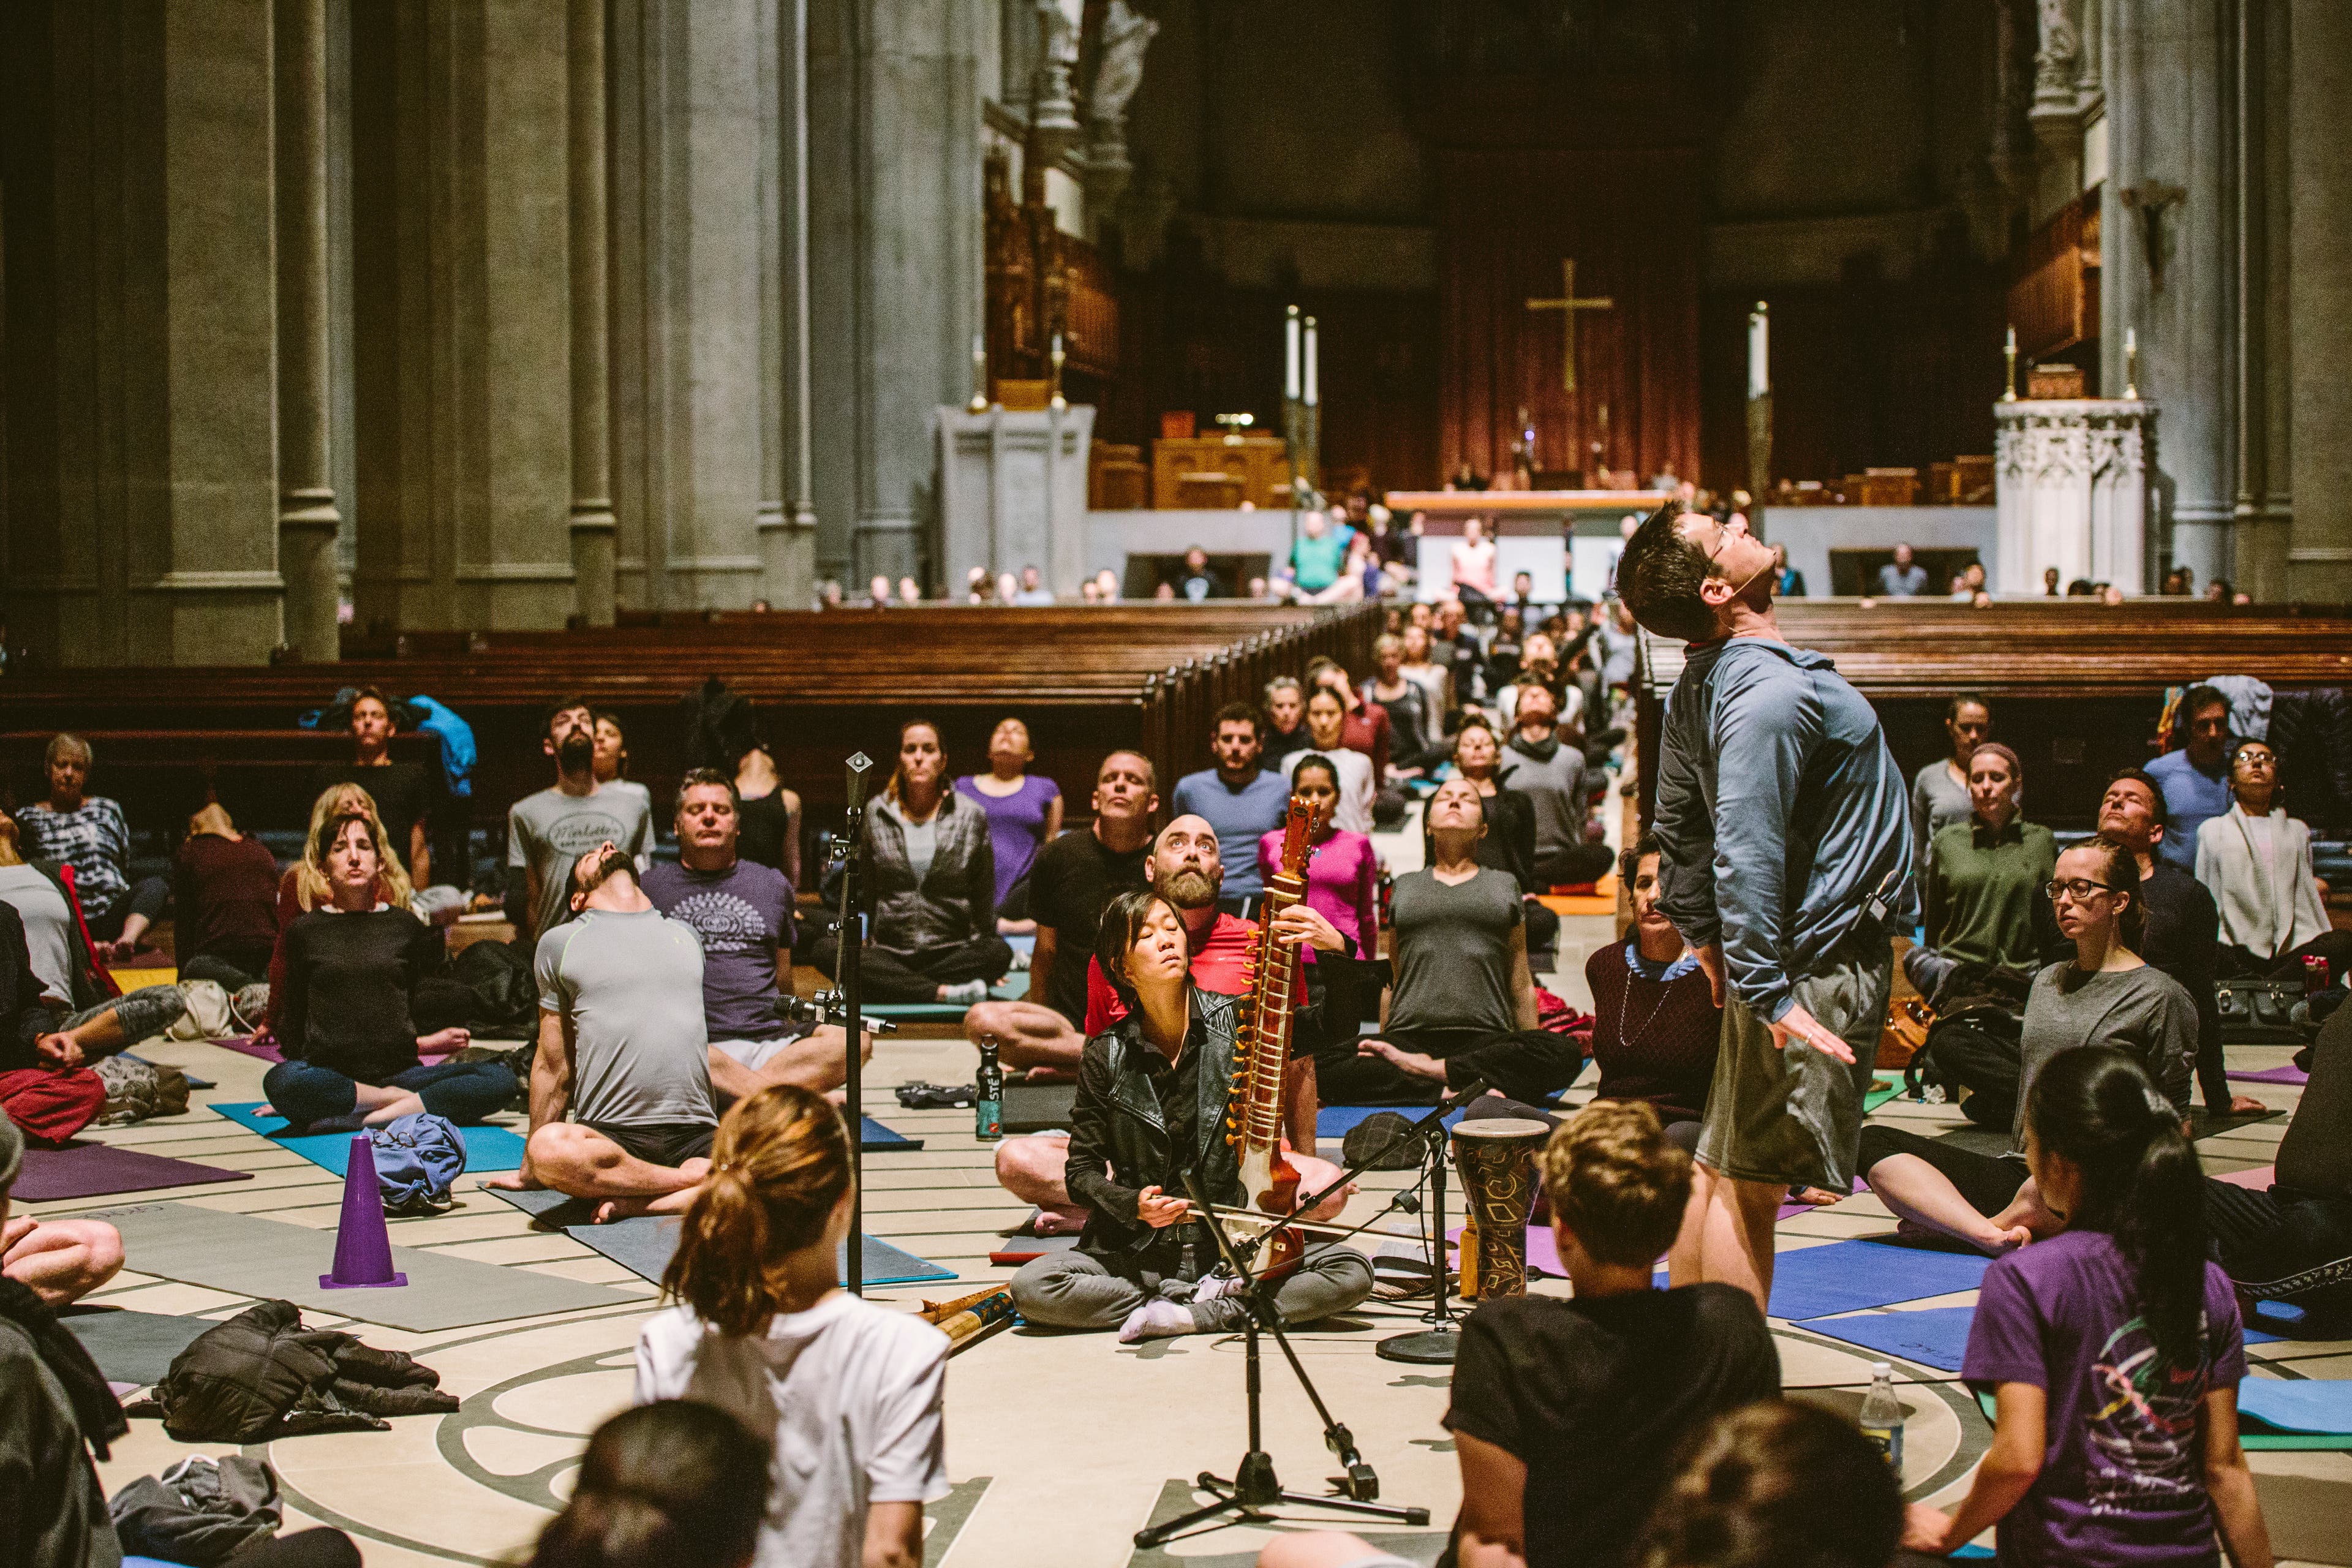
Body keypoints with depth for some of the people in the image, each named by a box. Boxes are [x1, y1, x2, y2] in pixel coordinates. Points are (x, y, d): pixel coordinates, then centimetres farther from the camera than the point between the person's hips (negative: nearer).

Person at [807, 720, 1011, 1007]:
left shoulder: (971, 816, 5)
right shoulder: (877, 814, 8)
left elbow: (985, 896, 10)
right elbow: (869, 890, 14)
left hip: (952, 952, -1)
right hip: (889, 955, 2)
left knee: (1000, 952, -32)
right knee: (823, 950, -28)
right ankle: (943, 992, -33)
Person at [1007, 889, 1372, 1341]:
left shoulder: (1235, 1024, -1)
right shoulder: (1108, 1056, 0)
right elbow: (1082, 1170, 4)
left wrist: (1336, 949, -28)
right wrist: (1133, 1204, -17)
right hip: (1139, 1257, 0)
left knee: (1352, 1271, -23)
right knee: (1031, 1287, -24)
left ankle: (1188, 1316, -17)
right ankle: (1216, 1300, -15)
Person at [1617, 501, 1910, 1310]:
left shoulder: (1700, 685, 6)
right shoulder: (1771, 691, -23)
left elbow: (1678, 825, 17)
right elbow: (1743, 855, -28)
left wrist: (1705, 937, 25)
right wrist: (1770, 995, -26)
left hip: (1776, 948, 9)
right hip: (1824, 957, -9)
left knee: (1723, 1166, 15)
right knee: (1753, 1181, -4)